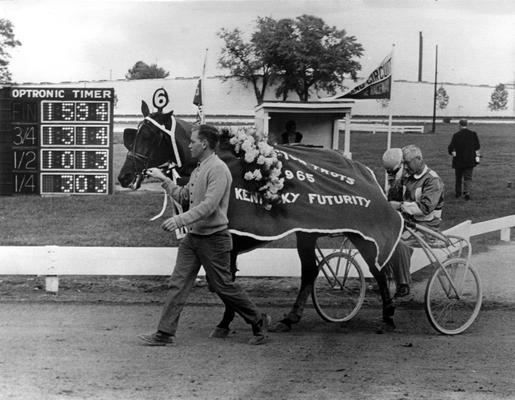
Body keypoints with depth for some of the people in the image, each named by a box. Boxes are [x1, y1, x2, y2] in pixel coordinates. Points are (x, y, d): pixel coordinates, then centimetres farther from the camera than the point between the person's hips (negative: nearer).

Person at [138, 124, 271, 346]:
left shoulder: (218, 170, -16)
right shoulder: (197, 170, 14)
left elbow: (209, 205, -25)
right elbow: (183, 196, 25)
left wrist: (179, 220, -29)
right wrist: (163, 179, 18)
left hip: (213, 238, -8)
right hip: (192, 237, 8)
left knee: (223, 286, 1)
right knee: (177, 284, 2)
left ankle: (259, 321, 18)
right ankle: (165, 333, 5)